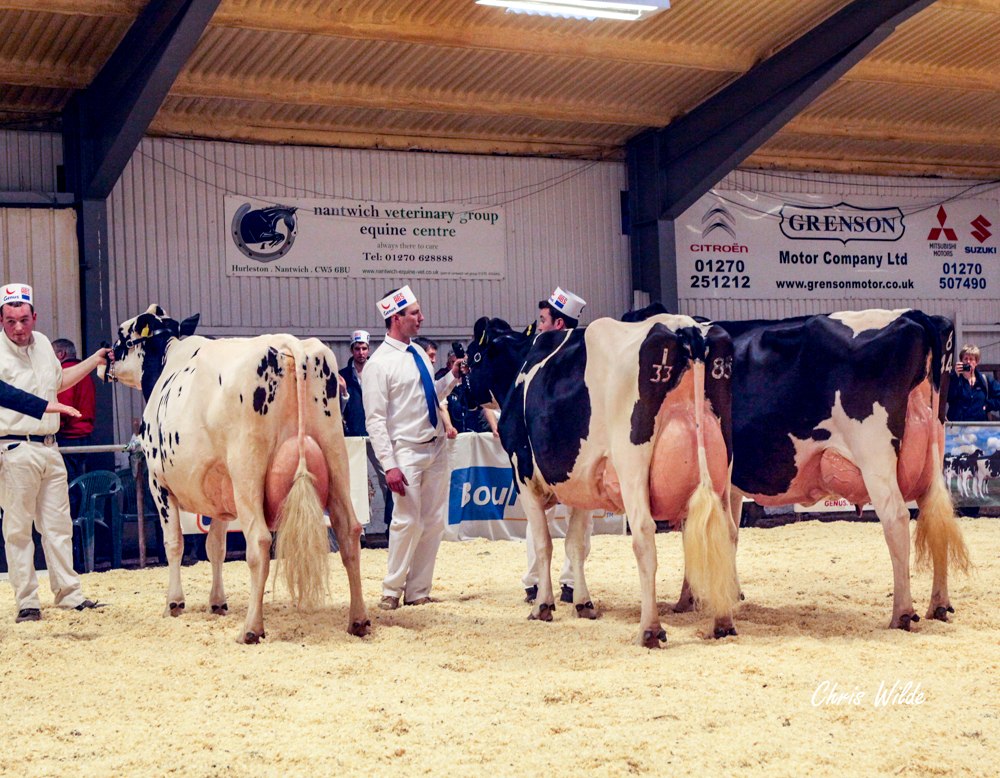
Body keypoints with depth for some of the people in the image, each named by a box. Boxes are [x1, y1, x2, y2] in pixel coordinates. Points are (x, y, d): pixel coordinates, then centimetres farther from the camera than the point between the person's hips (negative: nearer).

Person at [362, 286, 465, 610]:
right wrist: (389, 465, -19)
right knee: (408, 522, -8)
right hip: (406, 452, -7)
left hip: (436, 449, 7)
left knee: (433, 523, 6)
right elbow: (375, 419, -13)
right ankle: (392, 591, 8)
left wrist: (452, 377, 7)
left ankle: (418, 592, 14)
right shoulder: (379, 363, -10)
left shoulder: (418, 352, 12)